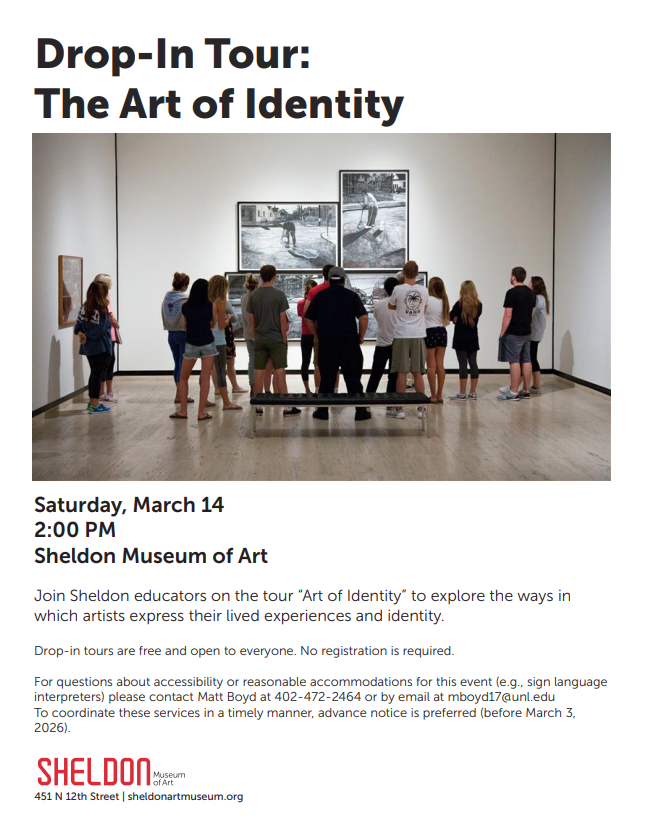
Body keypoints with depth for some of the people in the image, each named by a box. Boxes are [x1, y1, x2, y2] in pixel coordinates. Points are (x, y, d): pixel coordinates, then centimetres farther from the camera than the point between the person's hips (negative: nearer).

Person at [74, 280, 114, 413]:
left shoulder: (84, 308, 6)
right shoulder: (102, 311, -16)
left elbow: (78, 326, 4)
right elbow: (99, 331, -20)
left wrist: (82, 335, -12)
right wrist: (87, 336, -9)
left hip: (89, 347, 7)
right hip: (101, 348, -7)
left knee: (94, 374, 18)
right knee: (98, 375, 0)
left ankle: (92, 402, 24)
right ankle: (95, 405, 3)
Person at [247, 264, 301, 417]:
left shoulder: (253, 296, 2)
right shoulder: (279, 295, -8)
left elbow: (251, 320, 5)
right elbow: (283, 320, -9)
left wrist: (255, 336, 15)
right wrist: (284, 338, 0)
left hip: (259, 340, 3)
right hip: (276, 339, -3)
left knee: (258, 372, 6)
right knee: (279, 372, -2)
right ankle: (286, 407, -2)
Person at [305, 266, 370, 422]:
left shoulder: (320, 296, 7)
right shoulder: (352, 296, 0)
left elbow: (309, 319, 10)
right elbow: (364, 317, -7)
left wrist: (318, 336, 17)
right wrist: (361, 336, 4)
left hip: (326, 343, 2)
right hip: (349, 342, -1)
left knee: (326, 378, 8)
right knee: (353, 378, 4)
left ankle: (322, 410, 9)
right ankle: (360, 411, 4)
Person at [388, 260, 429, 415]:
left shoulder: (398, 290, -8)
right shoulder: (424, 291, 0)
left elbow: (391, 306, 10)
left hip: (401, 335, -2)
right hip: (419, 335, 2)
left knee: (402, 373, 1)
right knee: (418, 373, 7)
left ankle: (401, 408, 1)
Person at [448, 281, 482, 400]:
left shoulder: (459, 304, -10)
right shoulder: (479, 305, 3)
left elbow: (450, 317, -1)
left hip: (461, 339, -4)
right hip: (473, 338, 4)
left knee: (462, 364, -4)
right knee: (473, 363, 7)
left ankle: (462, 393, -2)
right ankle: (473, 392, 11)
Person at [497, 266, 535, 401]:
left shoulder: (512, 292, -15)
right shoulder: (531, 293, 10)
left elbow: (508, 315, -17)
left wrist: (502, 333, -11)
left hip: (514, 333, -8)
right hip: (527, 332, 8)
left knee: (514, 361, -7)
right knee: (526, 361, 9)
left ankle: (513, 392, -6)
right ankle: (526, 390, 13)